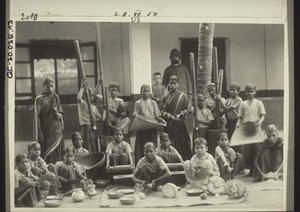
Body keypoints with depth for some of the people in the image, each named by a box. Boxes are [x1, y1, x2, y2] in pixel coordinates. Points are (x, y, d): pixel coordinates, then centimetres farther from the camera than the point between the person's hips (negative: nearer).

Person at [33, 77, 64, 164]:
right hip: (44, 130, -4)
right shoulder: (39, 99, -5)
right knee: (46, 155, -4)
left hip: (56, 130, 4)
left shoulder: (56, 97, 8)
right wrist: (39, 134, -13)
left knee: (56, 155, 4)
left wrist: (58, 115, -10)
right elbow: (36, 117, -8)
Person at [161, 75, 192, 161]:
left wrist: (180, 114, -14)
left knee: (181, 143, -2)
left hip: (180, 123, -1)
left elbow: (186, 109, 2)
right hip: (168, 124, 1)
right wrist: (167, 114, -13)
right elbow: (162, 110, 5)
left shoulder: (182, 96, 4)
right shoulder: (166, 97, 8)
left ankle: (184, 159, 6)